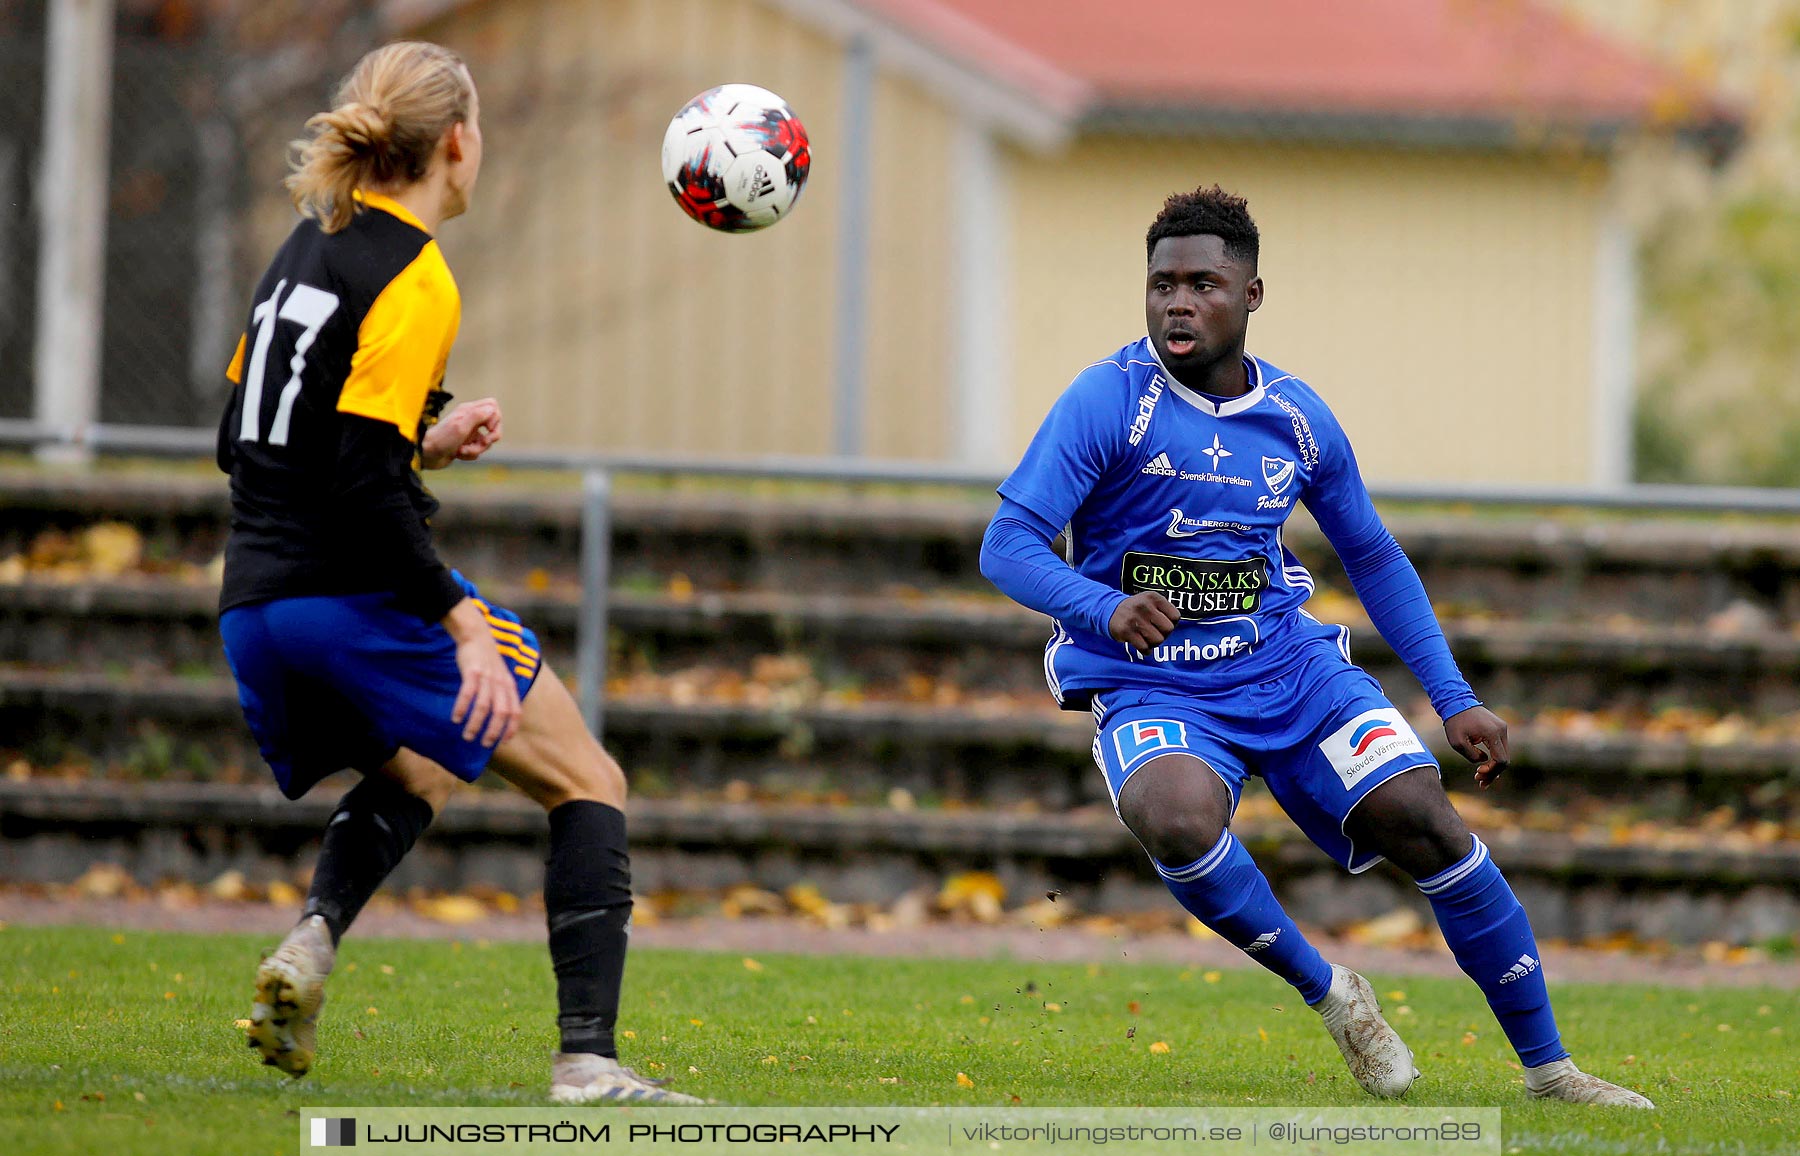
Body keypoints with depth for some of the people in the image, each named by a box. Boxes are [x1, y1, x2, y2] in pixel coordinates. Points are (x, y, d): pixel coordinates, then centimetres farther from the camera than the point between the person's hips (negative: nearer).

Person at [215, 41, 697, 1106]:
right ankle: (588, 1059, -8)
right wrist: (463, 623, -20)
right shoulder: (413, 279, -12)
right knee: (588, 786, 5)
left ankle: (312, 939, 2)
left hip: (255, 608, 8)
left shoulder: (309, 249, 14)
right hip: (363, 602, -8)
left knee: (416, 780, 32)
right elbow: (360, 483, -20)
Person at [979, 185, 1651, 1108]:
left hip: (1288, 664, 4)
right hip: (1148, 691, -4)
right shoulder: (1109, 400, -10)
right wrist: (1106, 607, -34)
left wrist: (1454, 699, 13)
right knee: (1177, 818, -36)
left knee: (1426, 823, -13)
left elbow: (1372, 557, 19)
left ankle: (1546, 1066, 3)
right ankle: (1327, 993, -12)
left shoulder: (1298, 418, 5)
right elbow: (1006, 548, -15)